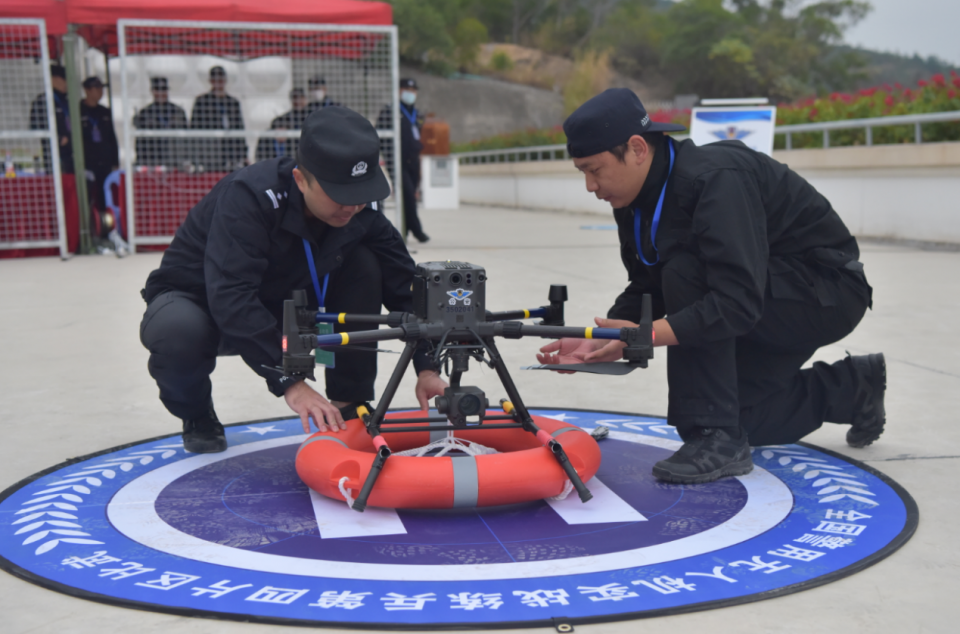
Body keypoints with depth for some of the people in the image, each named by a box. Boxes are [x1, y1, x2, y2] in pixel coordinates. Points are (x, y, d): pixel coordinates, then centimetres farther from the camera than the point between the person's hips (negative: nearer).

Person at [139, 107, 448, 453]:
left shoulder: (360, 210, -16)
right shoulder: (249, 196, -34)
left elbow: (404, 287, -12)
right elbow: (230, 298, -41)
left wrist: (425, 366, -22)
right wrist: (289, 382, -42)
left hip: (277, 307, 4)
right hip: (197, 301, -4)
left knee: (363, 265, -17)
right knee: (179, 333, -39)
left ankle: (350, 406, -6)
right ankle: (196, 413, -3)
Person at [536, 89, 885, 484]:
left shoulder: (716, 180, -32)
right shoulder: (635, 200, -3)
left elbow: (738, 303, -38)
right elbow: (645, 292, 3)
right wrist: (601, 341, -13)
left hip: (830, 291, -9)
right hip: (766, 301, 9)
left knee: (685, 274, -30)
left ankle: (717, 440, -21)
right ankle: (851, 388, 29)